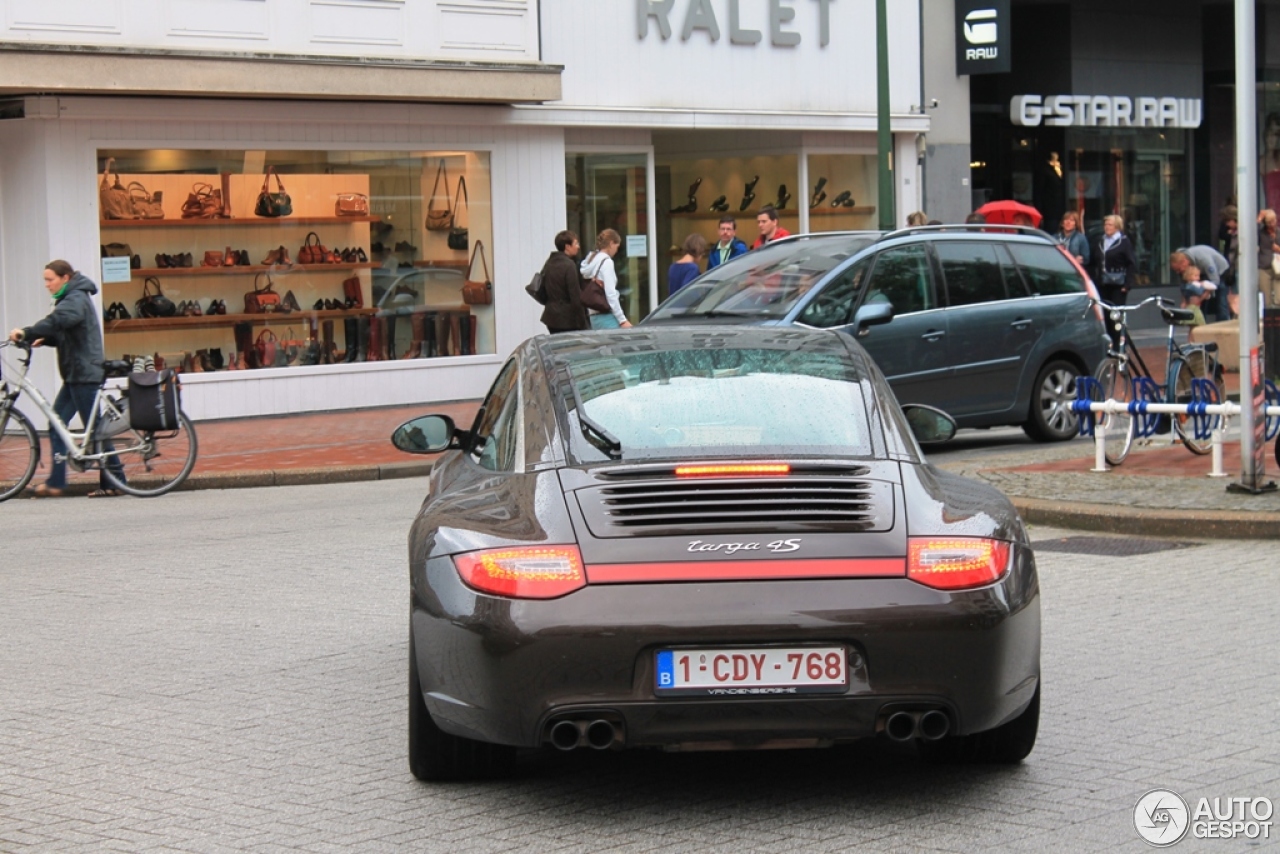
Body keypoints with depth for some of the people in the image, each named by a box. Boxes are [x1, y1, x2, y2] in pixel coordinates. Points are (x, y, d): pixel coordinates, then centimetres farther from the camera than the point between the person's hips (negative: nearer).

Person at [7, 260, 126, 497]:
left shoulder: (77, 299, -13)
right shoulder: (70, 299, 18)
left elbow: (57, 321, -31)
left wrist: (26, 333, -36)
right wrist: (43, 340, 1)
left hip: (84, 373, -10)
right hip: (75, 374, 10)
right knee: (56, 425, 5)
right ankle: (55, 482, 4)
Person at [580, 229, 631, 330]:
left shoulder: (591, 260, 16)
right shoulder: (606, 262, -8)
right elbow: (610, 294, -16)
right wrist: (622, 320, -15)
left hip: (594, 315, 9)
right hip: (606, 316, -9)